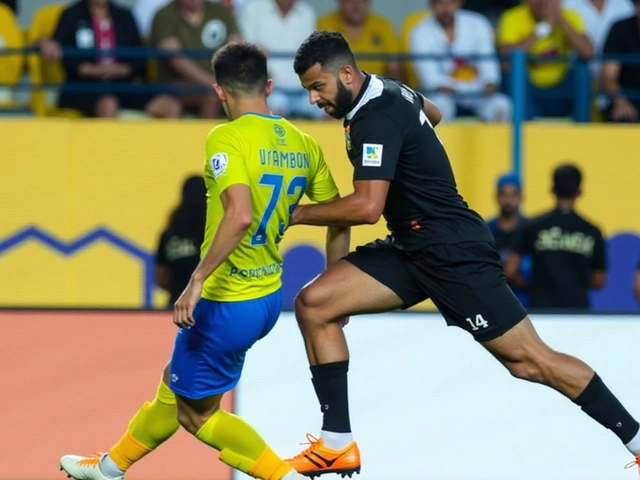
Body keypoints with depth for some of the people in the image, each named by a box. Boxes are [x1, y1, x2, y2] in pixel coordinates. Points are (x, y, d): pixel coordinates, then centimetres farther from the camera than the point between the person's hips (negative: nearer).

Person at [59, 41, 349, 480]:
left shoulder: (228, 138, -18)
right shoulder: (303, 144, 3)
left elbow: (241, 215, -32)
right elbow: (339, 217, 7)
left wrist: (197, 281, -29)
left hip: (227, 302, -8)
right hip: (269, 296, 8)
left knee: (198, 411, 12)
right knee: (176, 383, 25)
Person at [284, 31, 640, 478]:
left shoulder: (377, 118, -21)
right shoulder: (387, 90, 8)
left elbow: (367, 207, -28)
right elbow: (429, 111, 32)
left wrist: (298, 214, -16)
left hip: (454, 254, -10)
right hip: (412, 249, 10)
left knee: (531, 361, -8)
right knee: (314, 304, -4)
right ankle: (338, 444, -3)